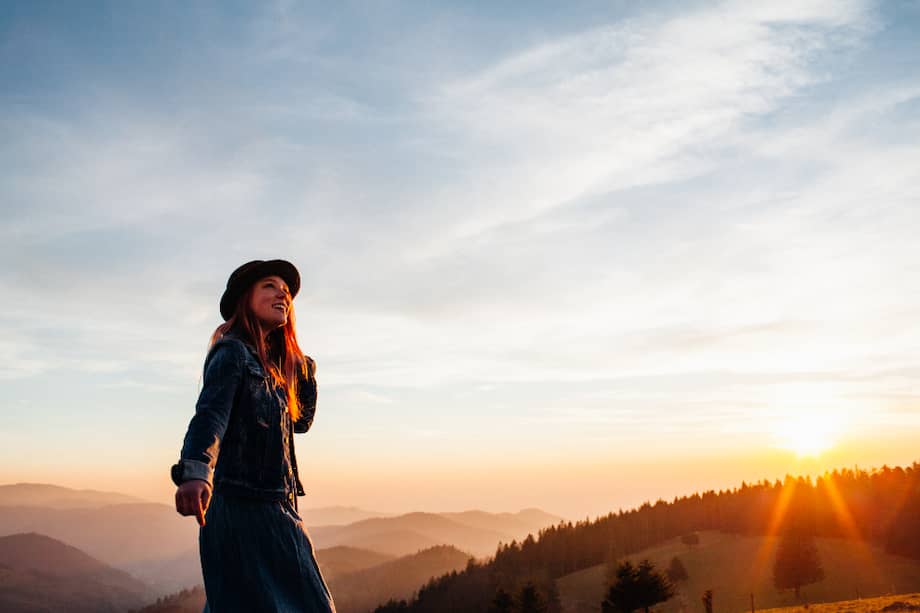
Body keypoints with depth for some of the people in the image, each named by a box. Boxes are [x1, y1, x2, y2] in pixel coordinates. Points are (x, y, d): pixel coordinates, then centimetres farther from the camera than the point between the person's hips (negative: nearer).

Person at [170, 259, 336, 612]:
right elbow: (210, 414, -26)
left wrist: (305, 369, 17)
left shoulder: (271, 364, 18)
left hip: (276, 512, 9)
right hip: (241, 508, -9)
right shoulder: (233, 352, -8)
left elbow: (301, 421, 29)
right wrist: (195, 471, -45)